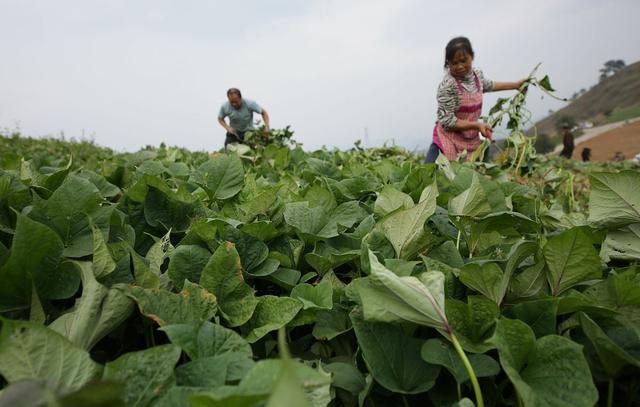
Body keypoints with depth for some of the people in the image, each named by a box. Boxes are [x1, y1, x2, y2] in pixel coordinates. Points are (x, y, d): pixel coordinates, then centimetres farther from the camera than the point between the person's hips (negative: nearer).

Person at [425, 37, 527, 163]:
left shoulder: (477, 74, 0)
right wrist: (477, 125, -24)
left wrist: (515, 85, 30)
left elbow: (488, 85, 24)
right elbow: (447, 121, -22)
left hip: (472, 139, 7)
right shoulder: (447, 86, -23)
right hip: (451, 141, -6)